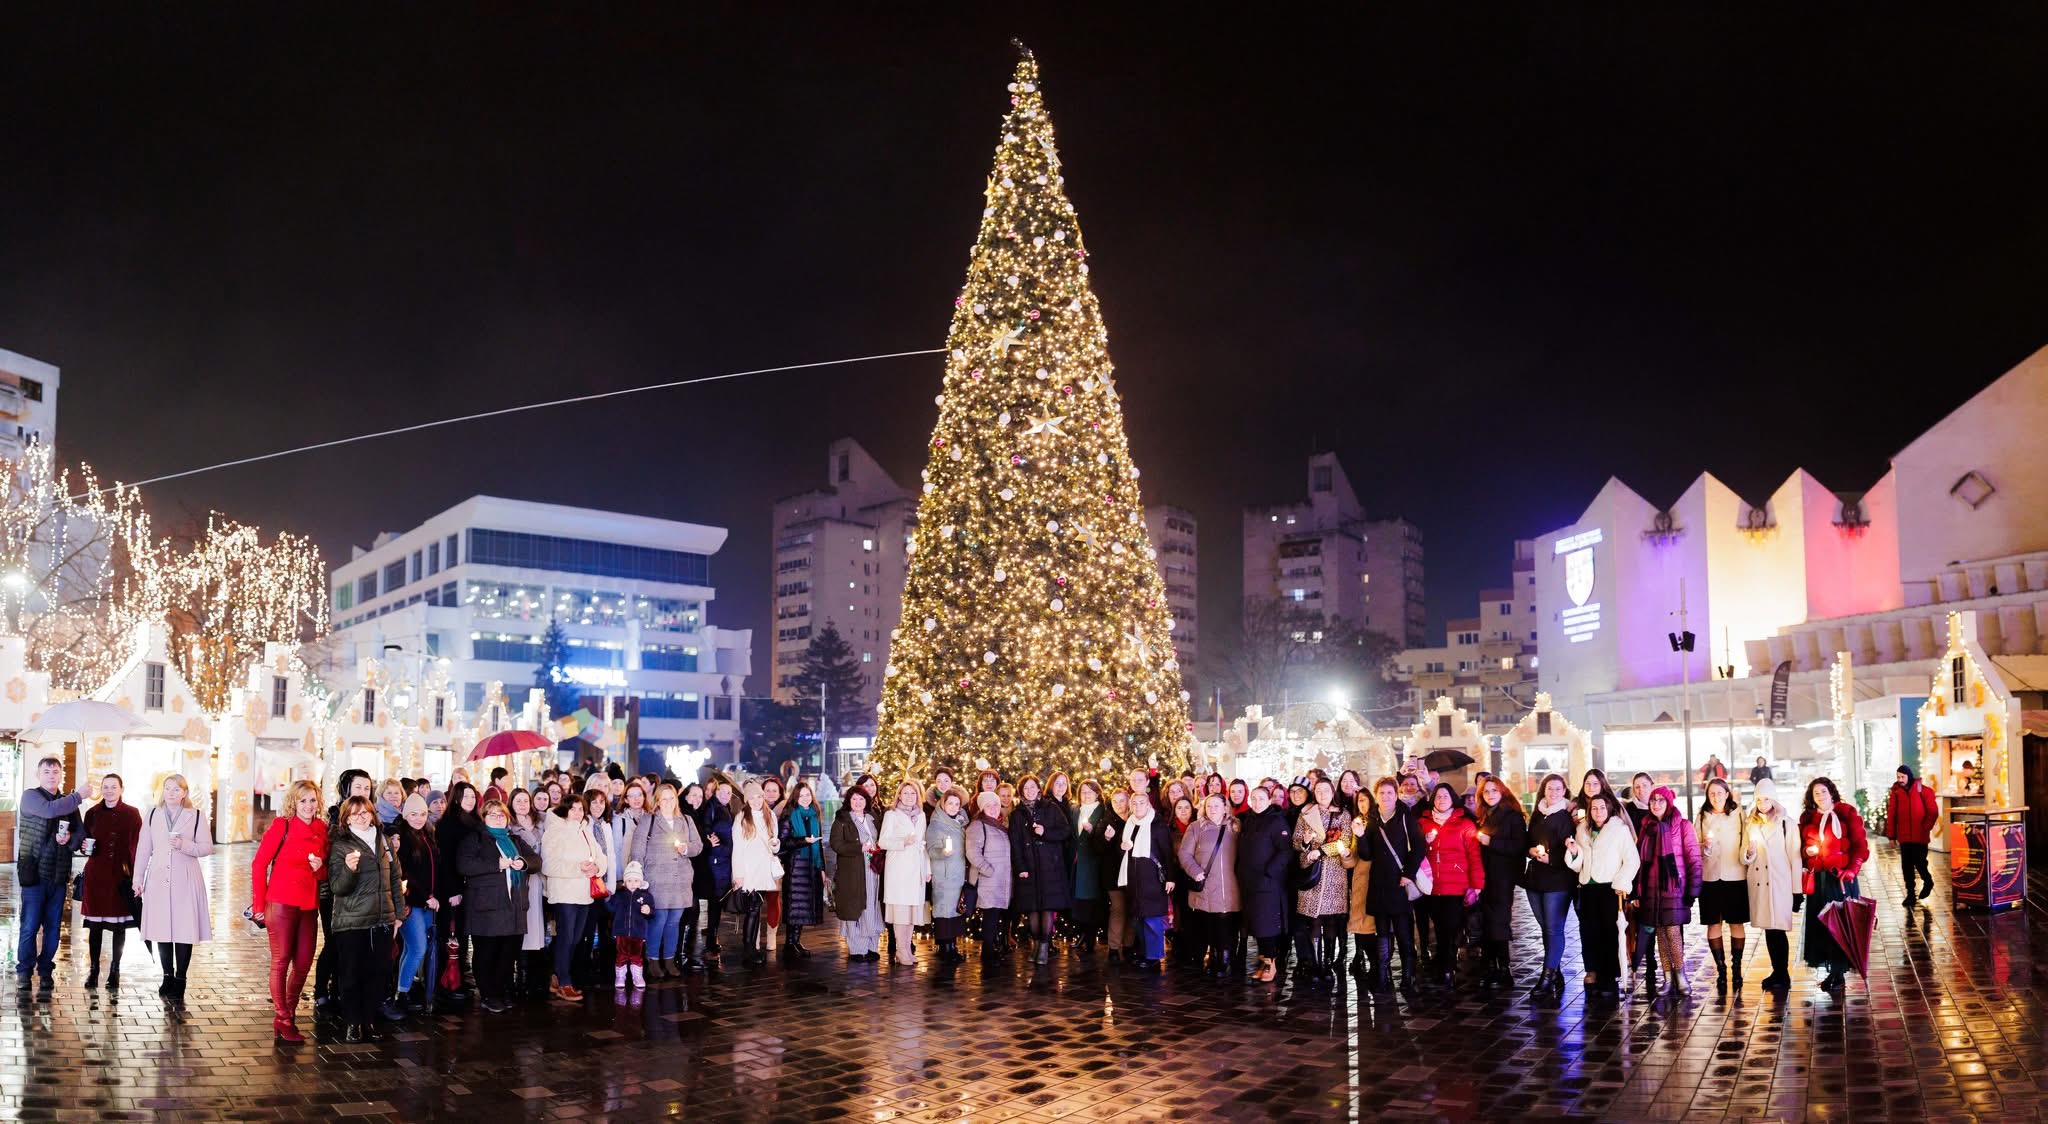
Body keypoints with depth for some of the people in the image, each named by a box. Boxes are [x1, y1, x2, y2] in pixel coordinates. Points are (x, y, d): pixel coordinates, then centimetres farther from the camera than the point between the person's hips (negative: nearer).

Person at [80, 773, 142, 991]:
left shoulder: (132, 814, 1)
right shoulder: (92, 813, 6)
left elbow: (138, 846, -1)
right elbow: (85, 842, 16)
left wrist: (136, 875, -8)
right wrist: (85, 847, -9)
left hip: (122, 876, -1)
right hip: (96, 875, 1)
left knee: (120, 924, 4)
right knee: (95, 924, 4)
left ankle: (115, 970, 14)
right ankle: (94, 969, 15)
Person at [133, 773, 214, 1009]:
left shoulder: (196, 816, 2)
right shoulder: (152, 816, 11)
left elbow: (207, 847, 1)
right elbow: (143, 849, 13)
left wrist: (184, 845, -16)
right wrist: (138, 878, 11)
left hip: (185, 882, -3)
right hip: (159, 881, 3)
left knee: (185, 932, -5)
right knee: (162, 931, 6)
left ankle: (179, 986, 1)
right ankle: (168, 978, 21)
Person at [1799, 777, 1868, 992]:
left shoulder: (1846, 813, -1)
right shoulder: (1807, 819, 11)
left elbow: (1860, 847, -4)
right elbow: (1801, 847, 17)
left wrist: (1851, 871, -14)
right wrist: (1807, 851, -5)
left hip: (1841, 877, -4)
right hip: (1817, 878, 4)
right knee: (1819, 924, 3)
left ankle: (1839, 972, 4)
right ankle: (1831, 970, 11)